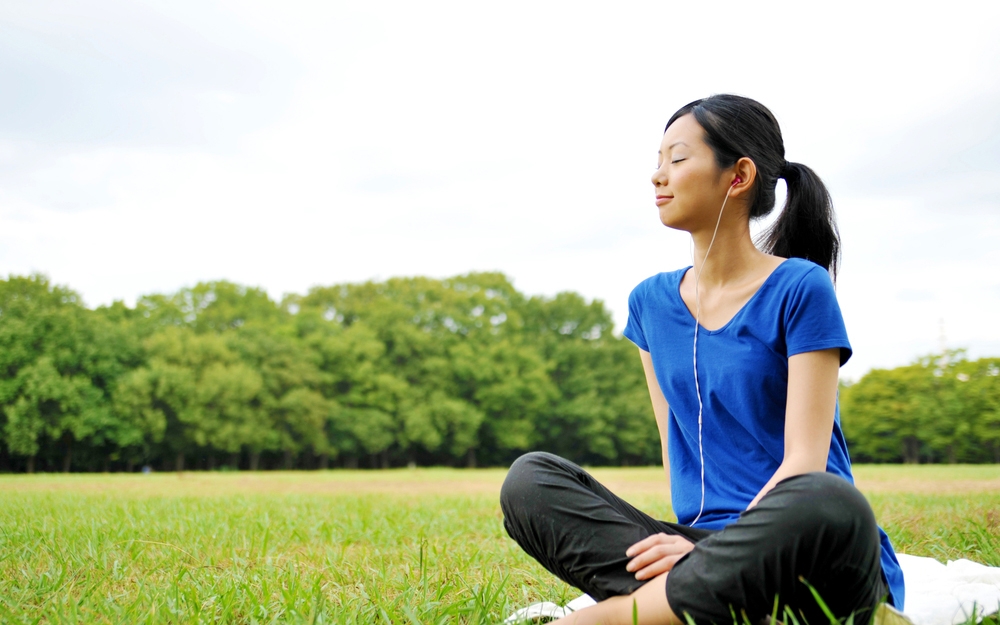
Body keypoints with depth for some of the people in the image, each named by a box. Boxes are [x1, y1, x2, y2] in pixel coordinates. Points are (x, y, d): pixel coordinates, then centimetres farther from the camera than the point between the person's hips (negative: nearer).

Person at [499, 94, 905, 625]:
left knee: (827, 505, -39)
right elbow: (677, 446, 13)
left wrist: (720, 549, -23)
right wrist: (689, 545, -5)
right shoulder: (651, 302, 12)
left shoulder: (800, 289, -4)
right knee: (529, 479, -12)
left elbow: (805, 461, -11)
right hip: (705, 543, 4)